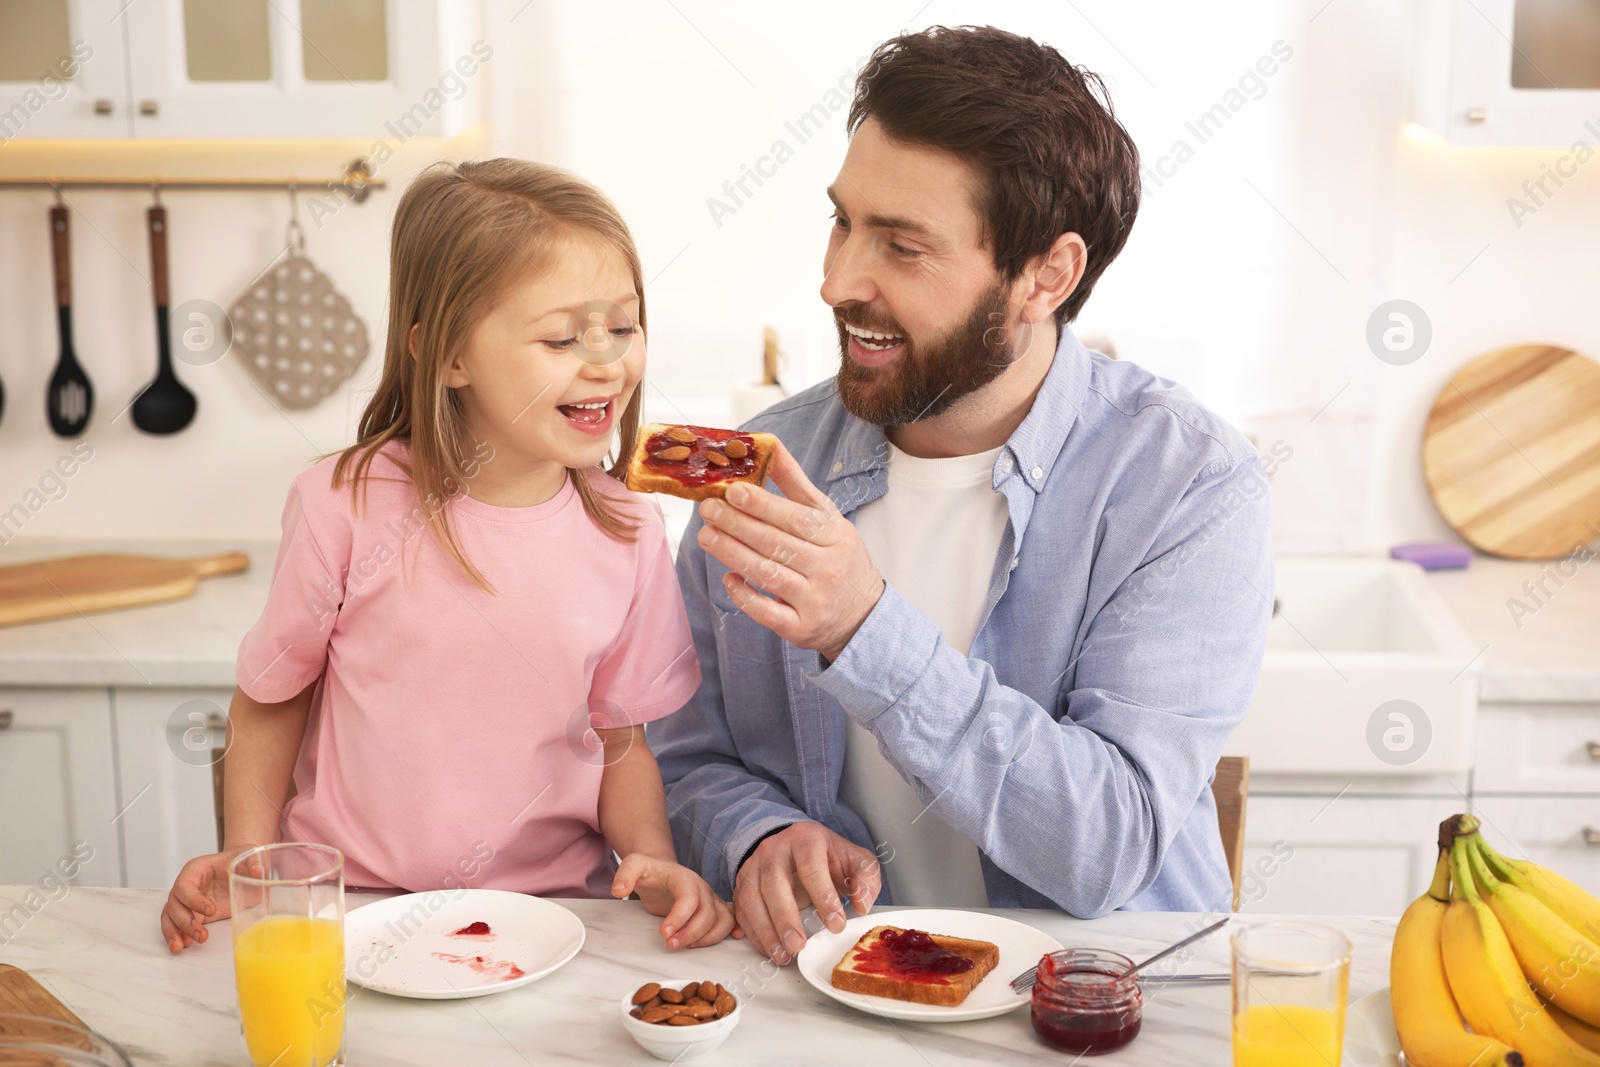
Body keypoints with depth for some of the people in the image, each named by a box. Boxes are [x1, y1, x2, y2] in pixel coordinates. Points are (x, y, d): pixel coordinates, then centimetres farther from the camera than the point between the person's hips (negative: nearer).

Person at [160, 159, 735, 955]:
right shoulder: (345, 504, -8)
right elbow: (270, 694, 6)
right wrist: (248, 861, -5)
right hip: (347, 903, -1)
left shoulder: (626, 533, -1)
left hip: (547, 906, 2)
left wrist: (655, 863, -8)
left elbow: (622, 742, 9)